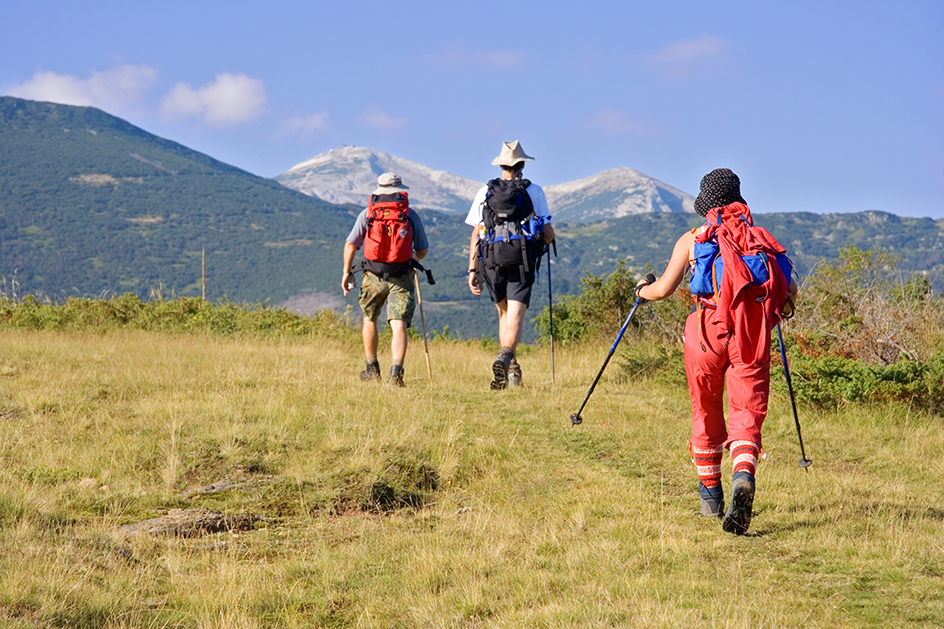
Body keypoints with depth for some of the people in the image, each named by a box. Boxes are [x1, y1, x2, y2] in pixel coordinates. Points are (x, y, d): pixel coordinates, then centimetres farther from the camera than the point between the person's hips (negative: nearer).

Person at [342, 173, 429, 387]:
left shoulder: (367, 214, 5)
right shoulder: (411, 215, 5)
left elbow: (350, 244, -1)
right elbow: (423, 251, 10)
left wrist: (347, 272, 8)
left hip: (373, 276, 1)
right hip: (402, 278, -1)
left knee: (369, 319, 23)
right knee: (399, 325, -7)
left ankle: (372, 369, 30)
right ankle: (396, 371, -26)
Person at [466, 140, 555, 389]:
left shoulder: (485, 192, 11)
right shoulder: (534, 191, 8)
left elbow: (476, 233, 5)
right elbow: (548, 233, 5)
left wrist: (472, 269, 6)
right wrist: (549, 238, 30)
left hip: (492, 259, 2)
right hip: (523, 259, -2)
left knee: (504, 311, 19)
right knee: (515, 315, -9)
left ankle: (511, 367, 13)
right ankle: (505, 355, -35)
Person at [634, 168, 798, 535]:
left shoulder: (692, 239, 10)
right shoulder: (761, 238, 16)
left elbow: (664, 289, 5)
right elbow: (790, 289, 11)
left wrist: (642, 290, 27)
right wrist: (784, 307, 33)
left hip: (709, 332, -1)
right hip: (753, 338, 1)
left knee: (706, 412, 17)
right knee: (747, 414, -2)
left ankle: (710, 493, 28)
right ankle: (744, 476, -32)